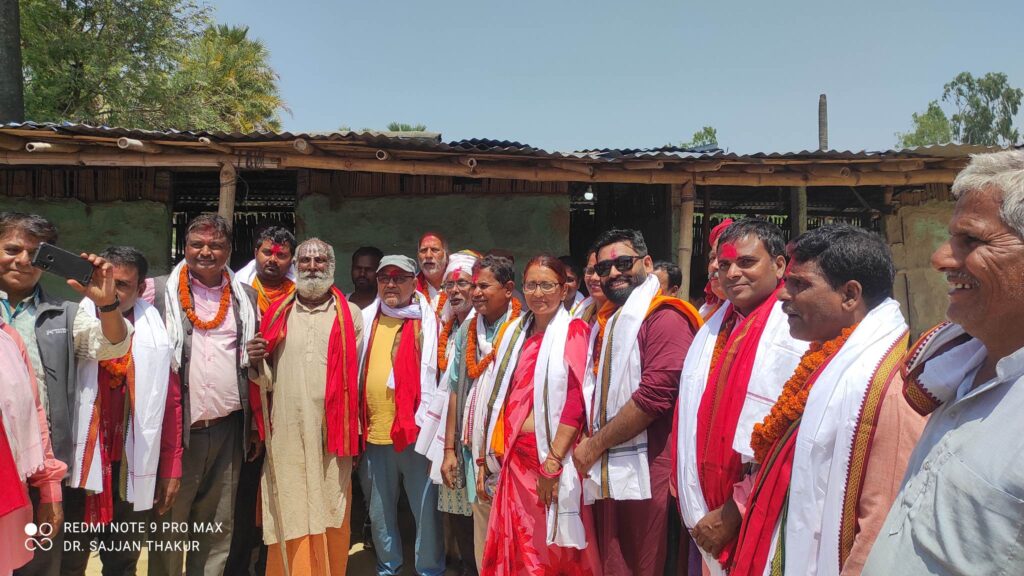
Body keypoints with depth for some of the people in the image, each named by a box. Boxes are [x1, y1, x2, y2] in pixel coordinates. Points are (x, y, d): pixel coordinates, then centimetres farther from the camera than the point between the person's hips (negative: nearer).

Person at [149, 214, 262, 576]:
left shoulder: (246, 297, 9)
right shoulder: (161, 291, 0)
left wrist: (256, 426, 11)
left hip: (229, 430, 3)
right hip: (176, 428, -2)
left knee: (218, 529, 12)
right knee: (169, 526, 7)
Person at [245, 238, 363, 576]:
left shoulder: (350, 315, 6)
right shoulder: (278, 314, 11)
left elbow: (359, 376, 4)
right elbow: (269, 380, 13)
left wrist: (356, 433, 0)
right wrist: (257, 363, -9)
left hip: (332, 434, -1)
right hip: (287, 434, 1)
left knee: (331, 516, 5)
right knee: (292, 519, 3)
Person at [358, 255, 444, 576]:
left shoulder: (427, 320, -2)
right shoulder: (366, 319, 10)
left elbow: (437, 372, -3)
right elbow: (353, 371, 14)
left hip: (415, 431, -4)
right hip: (374, 433, 4)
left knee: (425, 508, 4)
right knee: (380, 510, 17)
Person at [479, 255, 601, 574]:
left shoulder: (574, 331, -6)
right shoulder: (515, 332, 12)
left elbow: (575, 401, -14)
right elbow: (503, 398, 14)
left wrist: (552, 462, -19)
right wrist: (493, 453, 11)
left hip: (553, 456, -5)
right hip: (514, 456, 6)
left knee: (554, 550, 6)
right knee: (515, 548, 12)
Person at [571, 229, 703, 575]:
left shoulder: (665, 318, -9)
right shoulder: (606, 322, 18)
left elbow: (655, 396, -19)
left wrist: (594, 445, -11)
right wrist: (590, 448, 5)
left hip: (647, 476, -8)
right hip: (607, 473, 8)